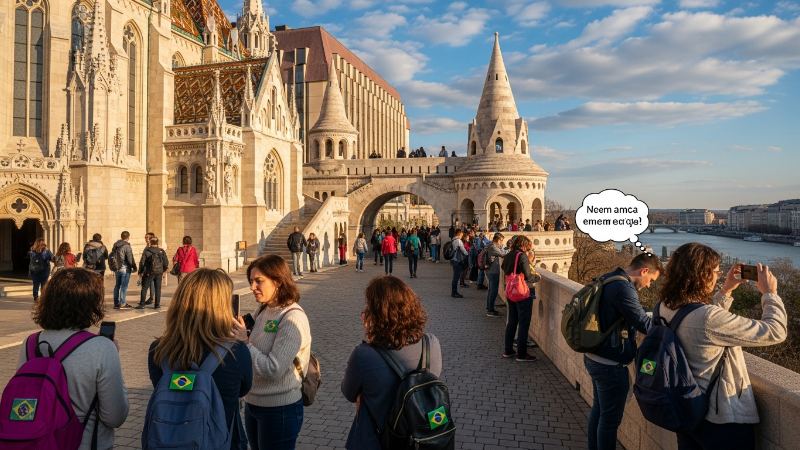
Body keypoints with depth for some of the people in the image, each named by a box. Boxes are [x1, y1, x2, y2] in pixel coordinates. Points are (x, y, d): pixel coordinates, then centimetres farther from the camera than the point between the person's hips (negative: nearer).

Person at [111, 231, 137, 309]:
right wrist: (134, 267, -1)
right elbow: (130, 259, -16)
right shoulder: (127, 246, -14)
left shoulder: (115, 245, 7)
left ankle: (116, 303, 17)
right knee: (124, 286, -1)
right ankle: (122, 304, 1)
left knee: (117, 286, 13)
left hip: (116, 268, 7)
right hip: (125, 268, -7)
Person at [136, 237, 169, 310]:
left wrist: (140, 272, 4)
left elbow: (142, 262, -6)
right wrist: (163, 270, 19)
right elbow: (166, 262, 3)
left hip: (149, 273, -2)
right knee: (158, 289, 7)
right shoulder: (161, 251, 2)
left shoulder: (146, 251, -4)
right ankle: (157, 305, 7)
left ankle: (142, 304, 7)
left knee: (144, 288, 8)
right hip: (159, 273, 2)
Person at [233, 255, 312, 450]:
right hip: (252, 403, 7)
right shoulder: (261, 311, 2)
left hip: (279, 411, -7)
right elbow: (255, 351, 8)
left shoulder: (293, 318, -21)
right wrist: (238, 336, -8)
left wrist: (245, 342, -19)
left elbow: (273, 370, -25)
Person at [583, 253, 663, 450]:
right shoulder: (623, 288, -24)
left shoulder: (608, 279, 7)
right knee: (610, 418, 6)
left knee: (599, 408, 23)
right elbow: (645, 325, -24)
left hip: (595, 357, 10)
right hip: (610, 364, -10)